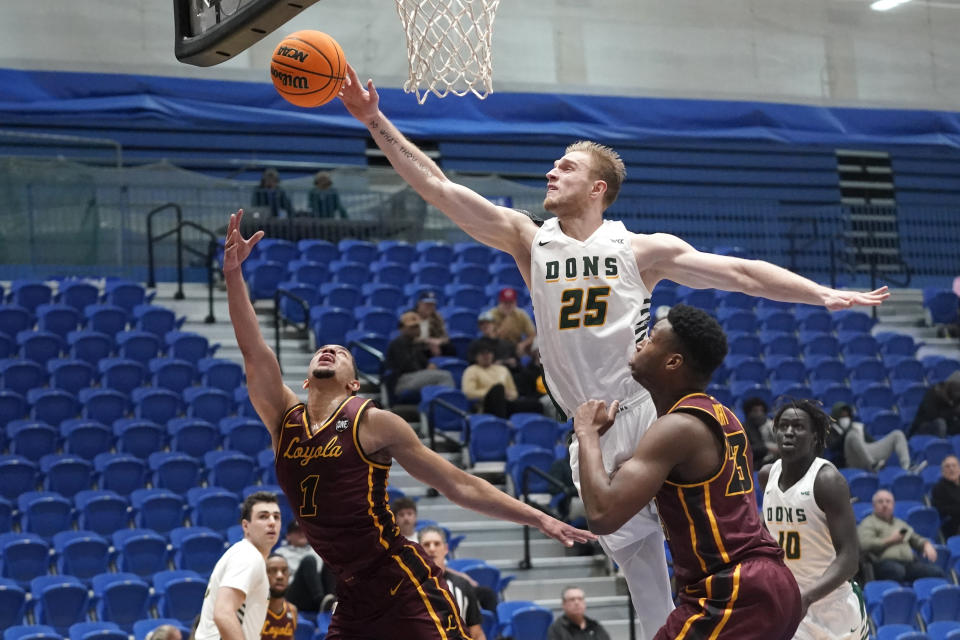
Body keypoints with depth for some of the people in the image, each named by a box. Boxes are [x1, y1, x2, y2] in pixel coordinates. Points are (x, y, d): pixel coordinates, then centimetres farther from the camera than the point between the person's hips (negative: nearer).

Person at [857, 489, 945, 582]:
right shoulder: (868, 523, 14)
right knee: (897, 570, -42)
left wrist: (927, 545, 11)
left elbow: (916, 540, 35)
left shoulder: (900, 523, 34)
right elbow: (865, 544, -4)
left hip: (909, 563, 5)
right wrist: (890, 540, -2)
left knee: (936, 571, -22)